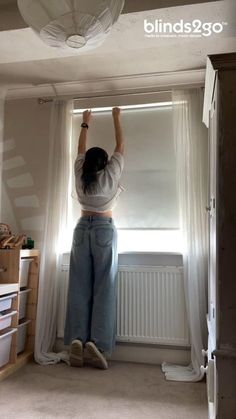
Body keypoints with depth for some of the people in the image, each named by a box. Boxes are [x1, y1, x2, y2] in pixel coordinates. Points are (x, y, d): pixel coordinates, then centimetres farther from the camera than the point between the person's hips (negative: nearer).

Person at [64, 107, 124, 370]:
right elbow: (120, 146, 12)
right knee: (103, 288, -3)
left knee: (79, 287, 3)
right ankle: (95, 344, -5)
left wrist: (85, 123, 36)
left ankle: (77, 340, 1)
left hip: (82, 229, 4)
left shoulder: (80, 174, 7)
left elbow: (81, 150, 23)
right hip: (104, 230, -3)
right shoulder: (110, 174, 0)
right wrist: (116, 118, 25)